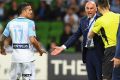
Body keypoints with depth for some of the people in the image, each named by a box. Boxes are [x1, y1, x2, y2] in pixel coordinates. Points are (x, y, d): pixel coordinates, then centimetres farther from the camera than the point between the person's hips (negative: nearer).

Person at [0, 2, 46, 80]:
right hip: (27, 56, -4)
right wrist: (40, 50, -2)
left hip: (15, 56, 4)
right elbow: (32, 40, -19)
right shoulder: (30, 23, -9)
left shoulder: (11, 23, 6)